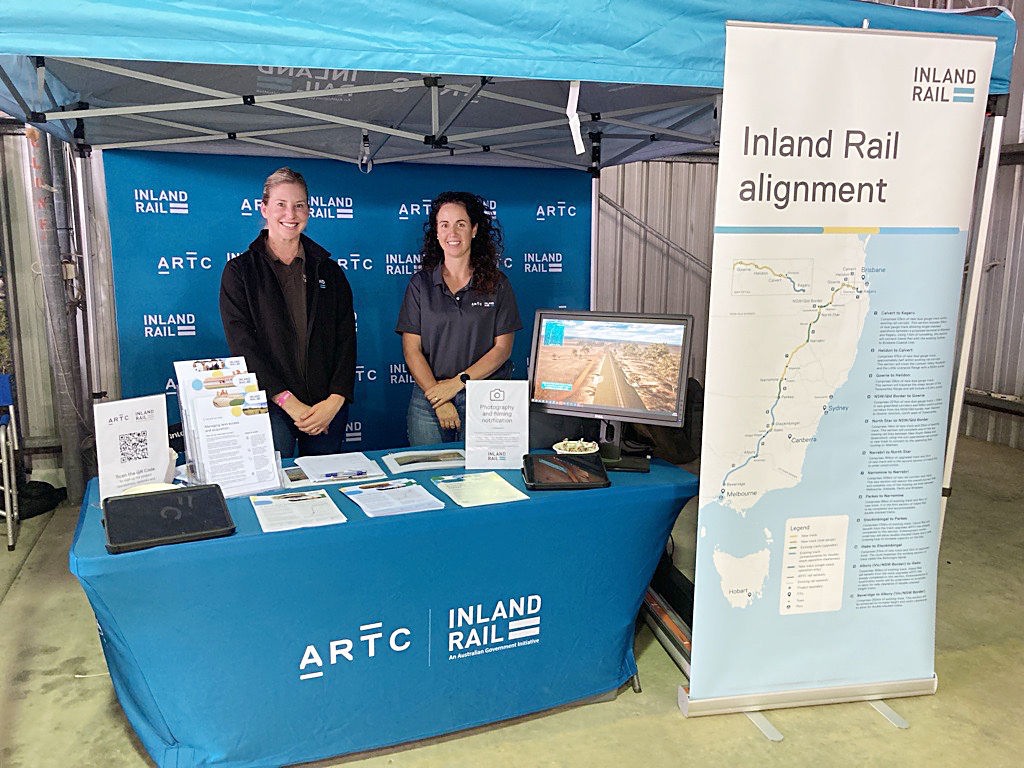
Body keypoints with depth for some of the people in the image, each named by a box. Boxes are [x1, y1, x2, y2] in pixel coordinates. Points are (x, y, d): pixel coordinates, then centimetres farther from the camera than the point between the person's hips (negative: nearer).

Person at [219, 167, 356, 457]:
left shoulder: (328, 270, 11)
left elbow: (346, 340, 5)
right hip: (270, 408, -3)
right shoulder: (239, 270, 3)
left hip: (328, 409, 3)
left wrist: (335, 400, -10)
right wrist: (289, 402, -16)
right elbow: (242, 346, -7)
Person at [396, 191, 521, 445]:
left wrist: (457, 382, -12)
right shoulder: (420, 283, 6)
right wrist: (438, 399, -11)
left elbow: (503, 348, -1)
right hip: (428, 399, 1)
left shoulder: (497, 284, 4)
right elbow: (411, 350, 0)